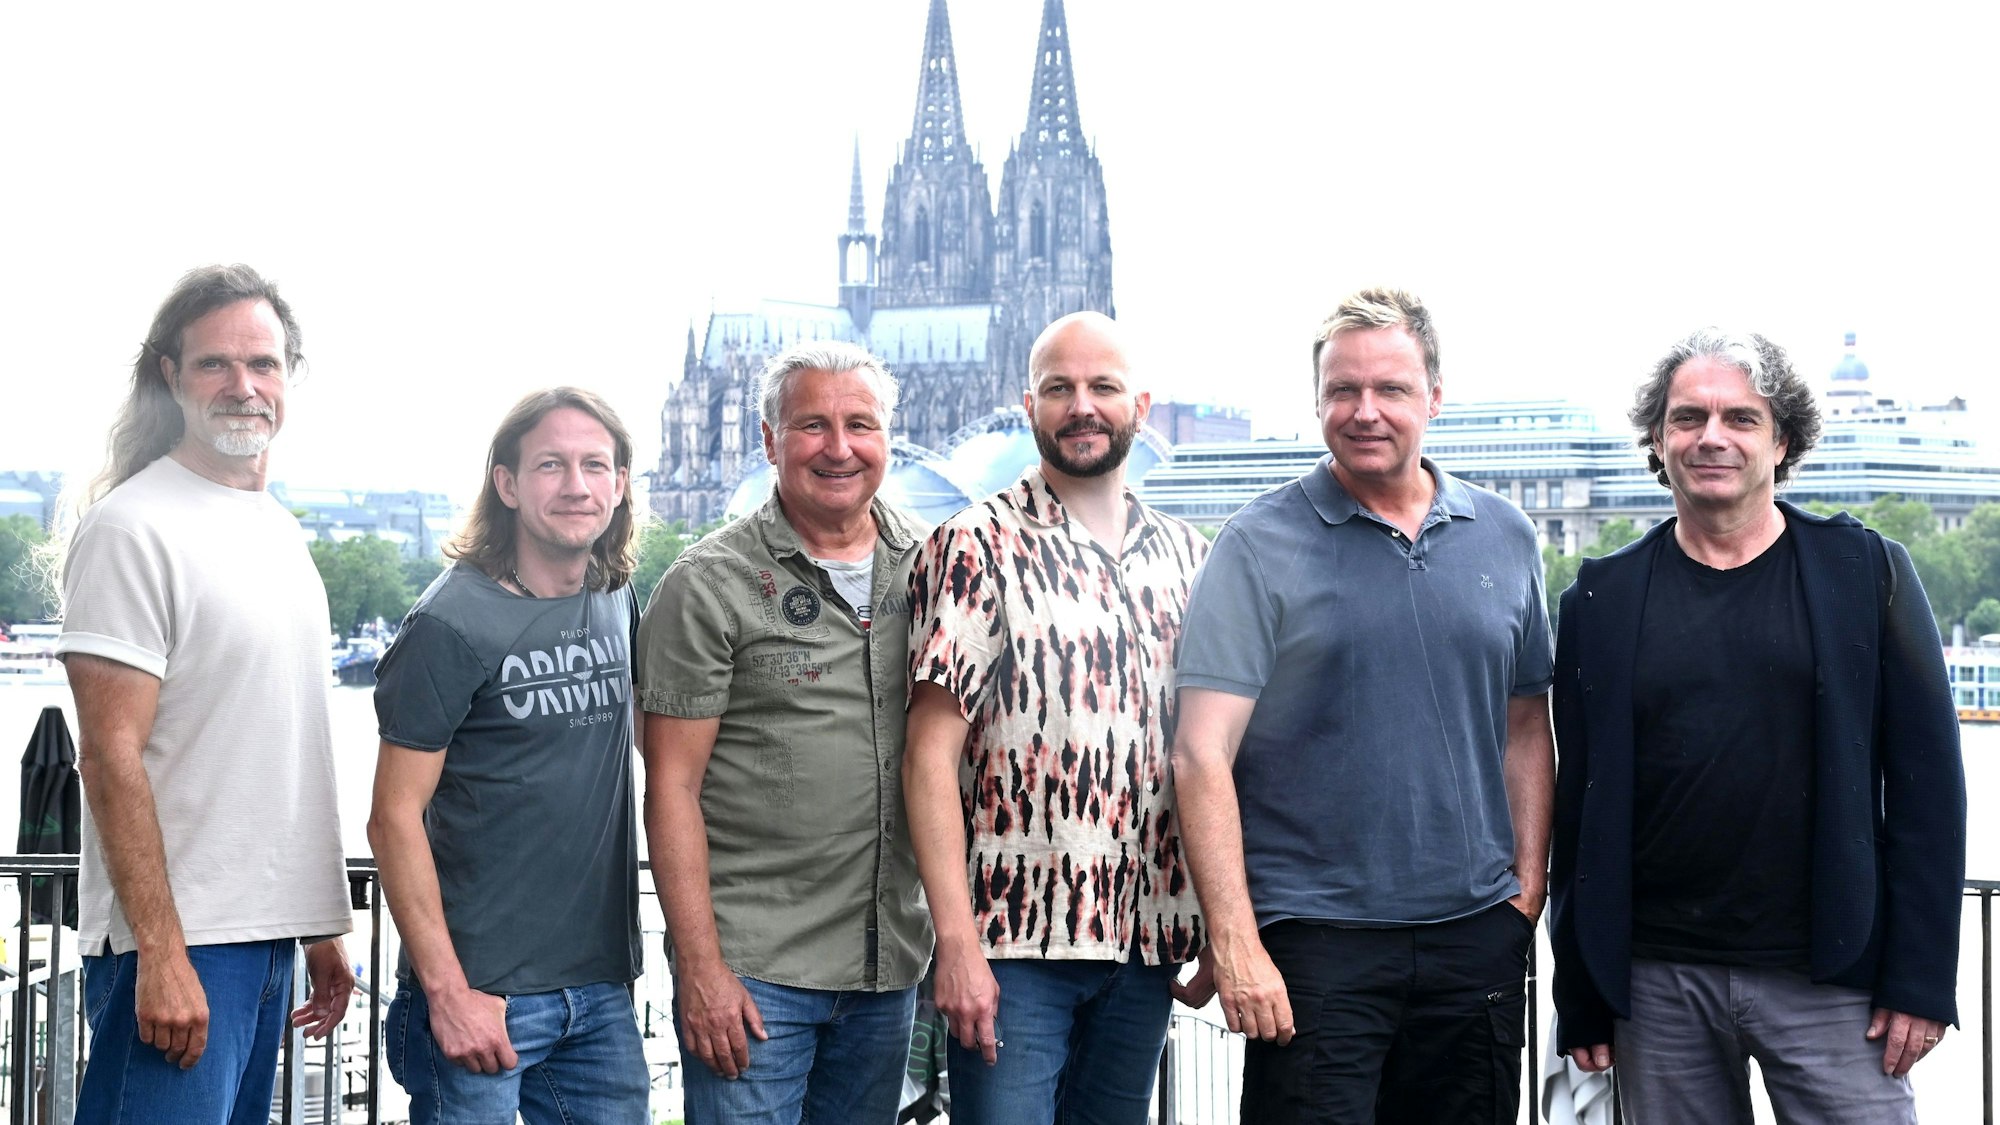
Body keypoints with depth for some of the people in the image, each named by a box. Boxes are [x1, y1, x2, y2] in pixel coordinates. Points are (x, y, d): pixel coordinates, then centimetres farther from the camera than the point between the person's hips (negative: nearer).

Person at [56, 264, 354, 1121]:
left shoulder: (281, 534, 15)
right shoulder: (134, 527, -10)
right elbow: (112, 756, -16)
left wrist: (324, 927, 18)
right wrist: (162, 954, -20)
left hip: (271, 936, 8)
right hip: (176, 941, -8)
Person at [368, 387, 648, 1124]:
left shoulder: (619, 603, 7)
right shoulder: (452, 624, -12)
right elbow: (394, 817, -12)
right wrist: (447, 989, -16)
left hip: (602, 989, 6)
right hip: (482, 990, -6)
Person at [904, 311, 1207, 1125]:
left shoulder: (1184, 556, 11)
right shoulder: (976, 547, -4)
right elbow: (931, 757, -9)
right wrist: (956, 942, -16)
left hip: (1149, 937, 5)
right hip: (1017, 937, -5)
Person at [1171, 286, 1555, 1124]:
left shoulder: (1505, 538, 9)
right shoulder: (1262, 546, -5)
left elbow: (1525, 729, 16)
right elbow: (1202, 757, -10)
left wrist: (1527, 888, 6)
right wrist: (1234, 943, -15)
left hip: (1477, 933, 4)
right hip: (1314, 936, -4)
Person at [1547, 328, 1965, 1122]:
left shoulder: (1867, 573, 2)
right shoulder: (1603, 597, 5)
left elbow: (1926, 781, 0)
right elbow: (1579, 800, 6)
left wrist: (1922, 977, -6)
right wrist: (1580, 997, 4)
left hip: (1829, 975, -1)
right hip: (1656, 985, 1)